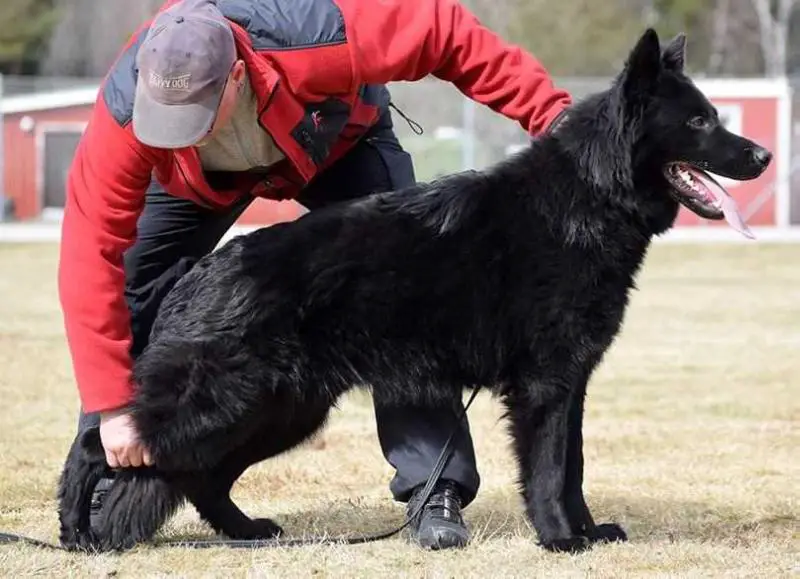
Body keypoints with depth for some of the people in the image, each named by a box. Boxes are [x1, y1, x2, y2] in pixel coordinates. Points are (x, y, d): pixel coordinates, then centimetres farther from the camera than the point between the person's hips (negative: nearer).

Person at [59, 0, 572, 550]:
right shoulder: (124, 107, -40)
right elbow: (90, 252, -36)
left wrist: (550, 113, -31)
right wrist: (112, 405, -37)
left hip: (338, 144, -1)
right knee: (130, 287, -14)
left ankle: (435, 492, -10)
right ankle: (106, 490, 1)